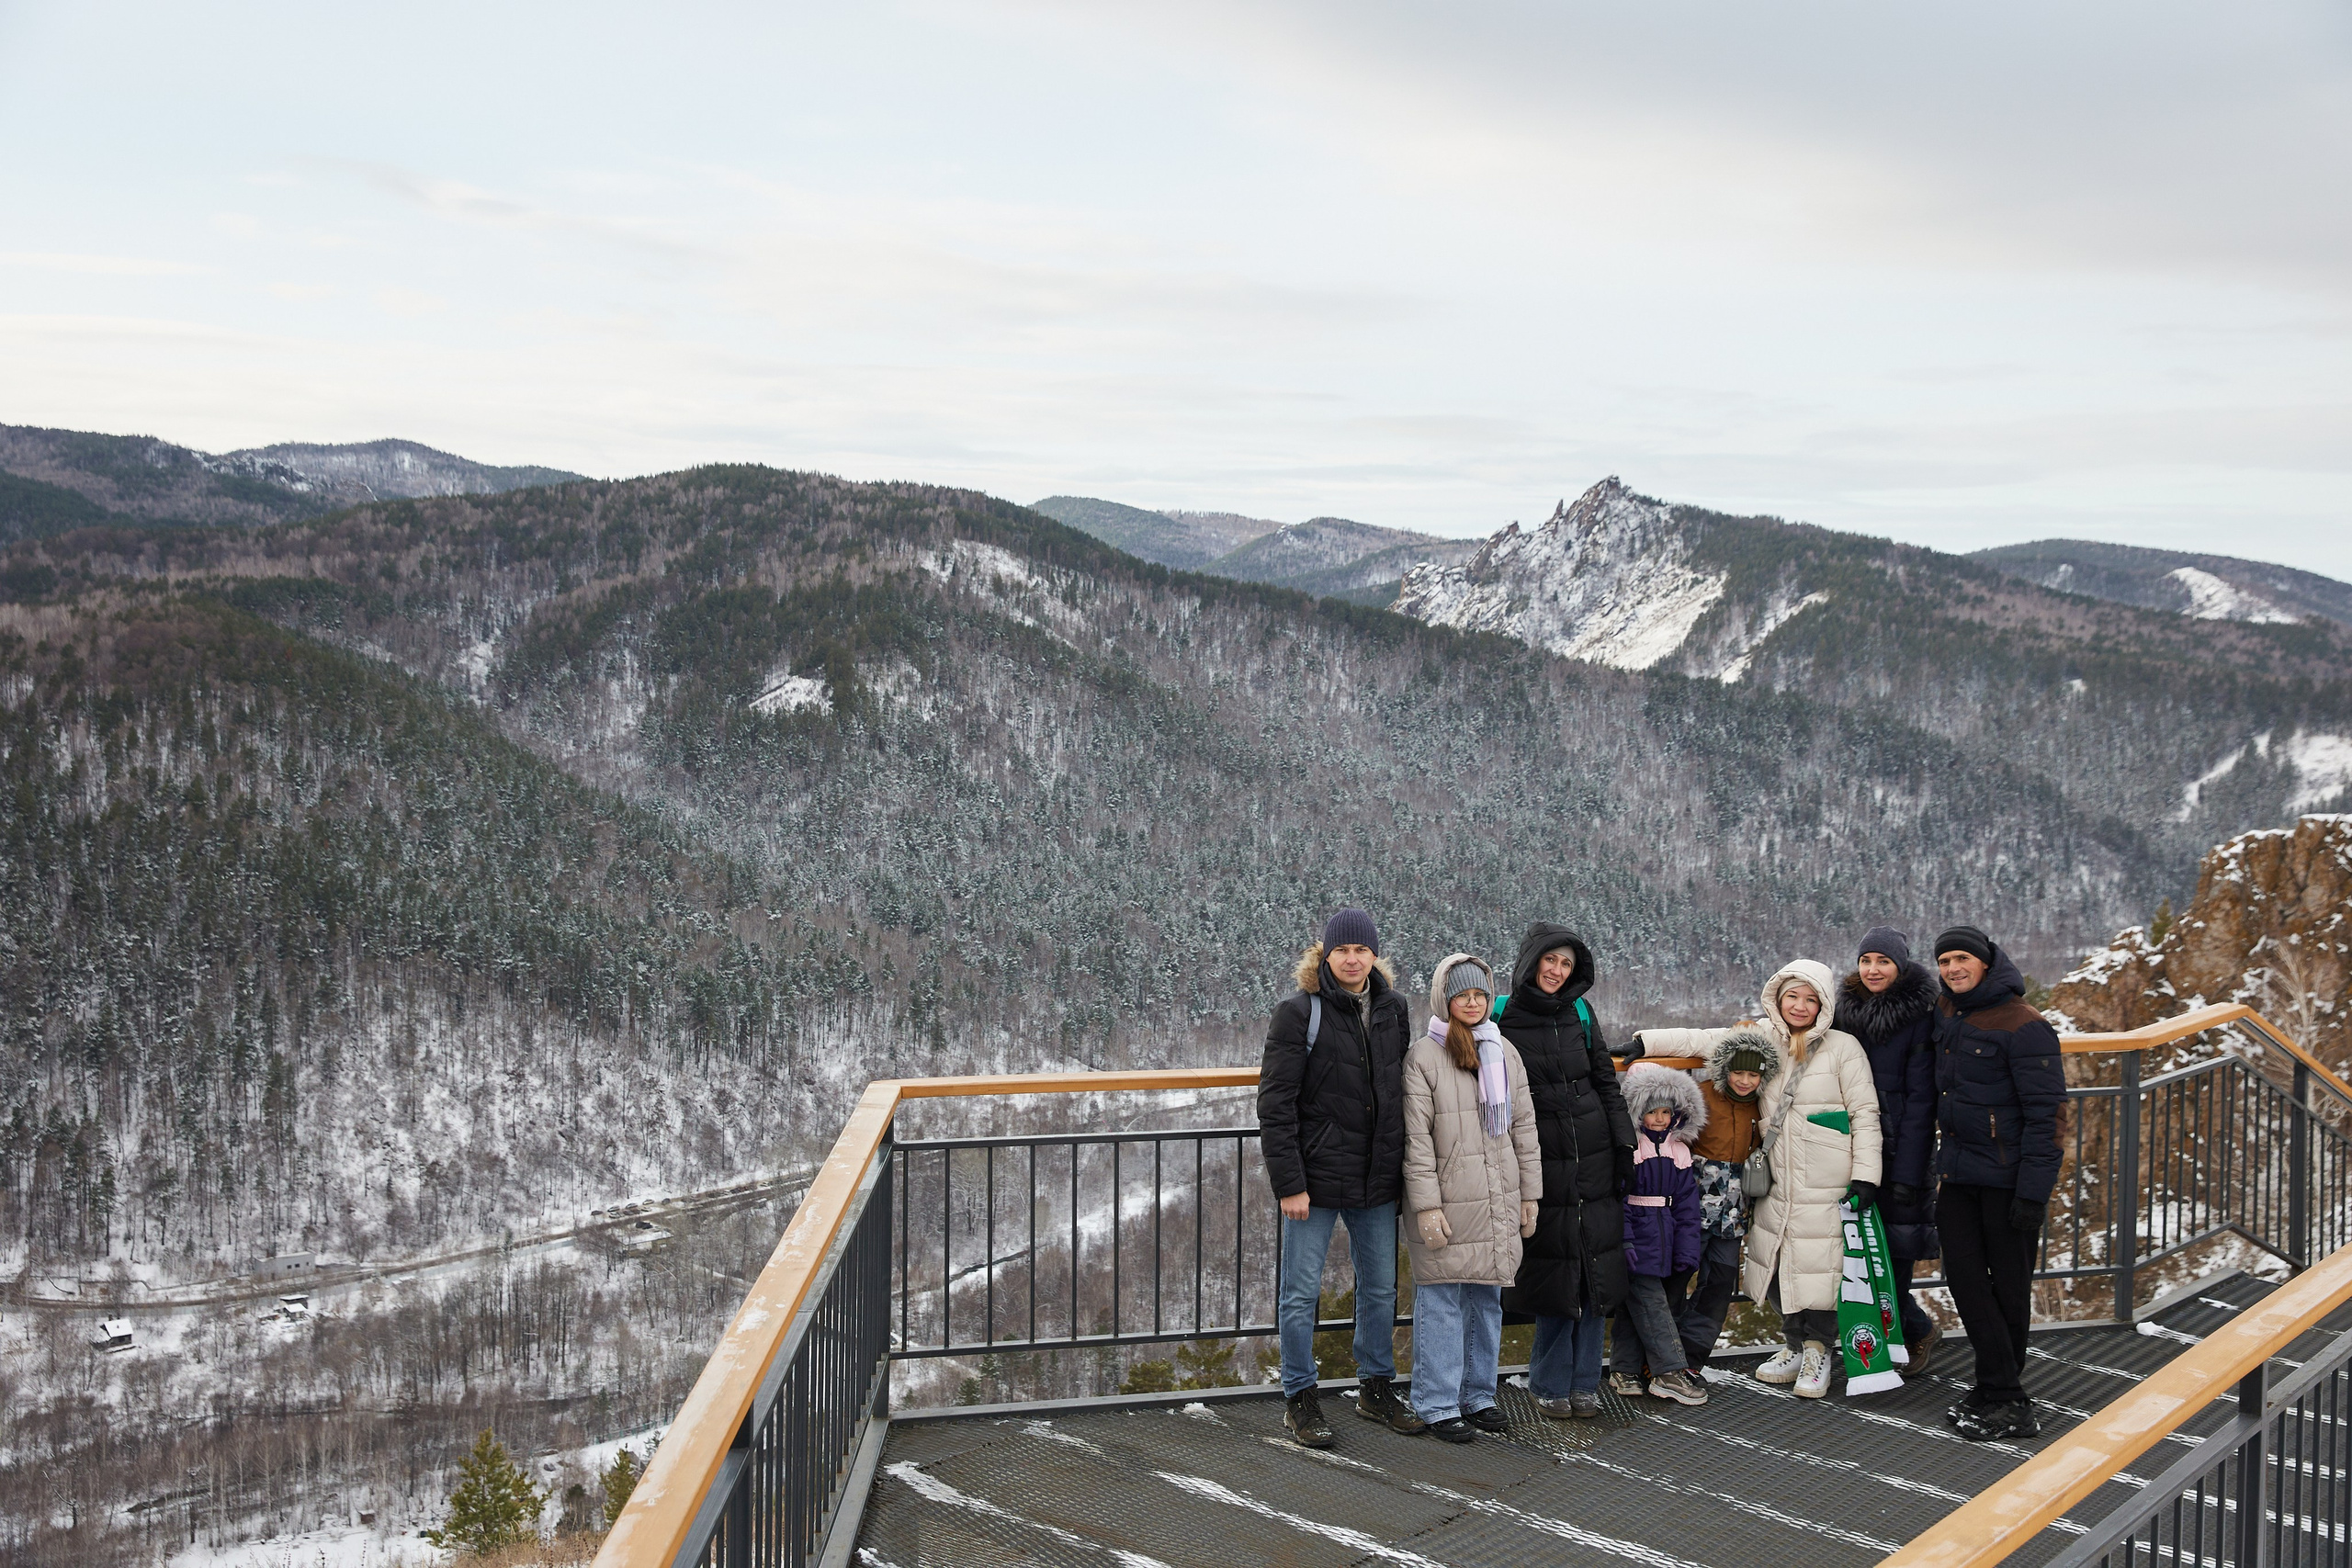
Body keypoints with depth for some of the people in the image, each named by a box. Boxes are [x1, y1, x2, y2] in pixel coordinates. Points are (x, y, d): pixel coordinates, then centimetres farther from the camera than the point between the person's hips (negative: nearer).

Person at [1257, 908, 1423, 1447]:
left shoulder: (1393, 1010, 6)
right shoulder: (1299, 1012, -9)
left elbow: (1403, 1091, 14)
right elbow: (1275, 1104, -12)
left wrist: (1402, 1167, 9)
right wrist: (1289, 1182, -16)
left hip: (1377, 1180, 5)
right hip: (1316, 1176, -5)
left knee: (1381, 1288, 15)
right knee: (1302, 1293, 3)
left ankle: (1377, 1388, 30)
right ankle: (1300, 1399, 15)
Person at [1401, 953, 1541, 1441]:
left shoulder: (1505, 1053, 11)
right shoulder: (1423, 1057, -6)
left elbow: (1523, 1125, 14)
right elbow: (1415, 1137, -10)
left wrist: (1529, 1193, 11)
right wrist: (1426, 1205, -14)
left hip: (1498, 1204, 5)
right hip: (1446, 1205, -5)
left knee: (1487, 1300, 12)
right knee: (1441, 1302, -2)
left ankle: (1479, 1396, 24)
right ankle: (1439, 1405, 7)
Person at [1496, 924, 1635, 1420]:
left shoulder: (1580, 1013, 8)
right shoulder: (1501, 1018, -2)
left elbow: (1606, 1082, 12)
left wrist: (1623, 1148, 6)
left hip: (1594, 1157, 3)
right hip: (1540, 1162, -3)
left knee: (1596, 1270, 4)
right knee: (1556, 1273, -1)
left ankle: (1583, 1382, 15)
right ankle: (1550, 1384, 14)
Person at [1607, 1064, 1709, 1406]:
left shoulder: (1679, 1149, 11)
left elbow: (1686, 1202, 10)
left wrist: (1687, 1249, 3)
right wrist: (1623, 1241, -19)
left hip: (1664, 1238, 6)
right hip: (1636, 1238, -6)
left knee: (1634, 1307, 11)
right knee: (1650, 1303, -9)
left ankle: (1624, 1370, 19)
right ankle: (1670, 1372, -8)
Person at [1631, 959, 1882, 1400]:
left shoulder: (1843, 1047, -3)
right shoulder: (1763, 1038, 8)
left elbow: (1865, 1114, -2)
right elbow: (1703, 1040, 8)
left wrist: (1865, 1175, -8)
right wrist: (1643, 1043, -2)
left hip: (1827, 1182, -4)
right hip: (1778, 1179, 4)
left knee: (1818, 1264, -4)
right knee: (1778, 1263, 7)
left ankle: (1818, 1351, 16)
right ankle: (1797, 1347, 26)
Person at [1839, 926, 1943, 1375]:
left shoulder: (1919, 1015, -8)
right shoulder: (1848, 1009, 8)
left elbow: (1919, 1097, -11)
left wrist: (1908, 1171, -15)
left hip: (1899, 1147, -5)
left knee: (1893, 1247, -6)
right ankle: (1918, 1330, 23)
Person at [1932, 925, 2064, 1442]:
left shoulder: (2024, 1028, -15)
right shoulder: (1946, 1013, 8)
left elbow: (2045, 1114, -16)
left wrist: (2033, 1192, -19)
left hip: (2006, 1177, -7)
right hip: (1957, 1170, 7)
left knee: (2008, 1285, 3)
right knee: (1963, 1277, 3)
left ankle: (2002, 1397, 13)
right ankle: (2002, 1393, 9)